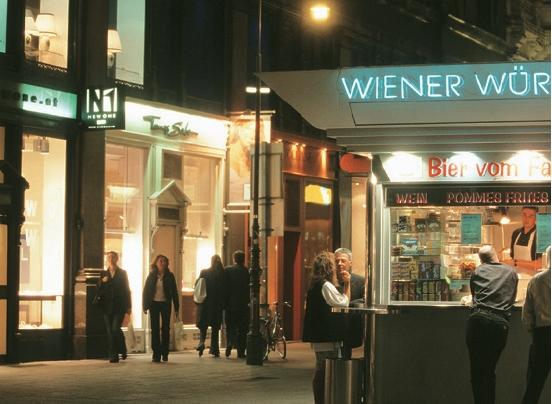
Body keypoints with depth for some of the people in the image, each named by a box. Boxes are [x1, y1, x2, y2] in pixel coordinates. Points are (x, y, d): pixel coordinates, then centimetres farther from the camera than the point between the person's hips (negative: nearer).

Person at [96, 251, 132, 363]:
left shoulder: (122, 273, 6)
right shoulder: (104, 274, 13)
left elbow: (127, 290, 4)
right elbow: (98, 290, 10)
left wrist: (128, 306, -1)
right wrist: (102, 282, -10)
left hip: (119, 306, -3)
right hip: (107, 306, 3)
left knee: (115, 329, -16)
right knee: (110, 331, 1)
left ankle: (122, 349, 4)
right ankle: (113, 356, 6)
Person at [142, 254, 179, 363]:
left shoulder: (169, 276, 2)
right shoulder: (151, 276, 3)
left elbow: (174, 292, 3)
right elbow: (146, 291, 5)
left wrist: (176, 308, 0)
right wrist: (145, 306, -3)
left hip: (165, 304, 0)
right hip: (154, 304, 0)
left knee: (165, 328, 3)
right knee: (155, 329, -2)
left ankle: (164, 353, 13)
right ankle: (156, 354, -1)